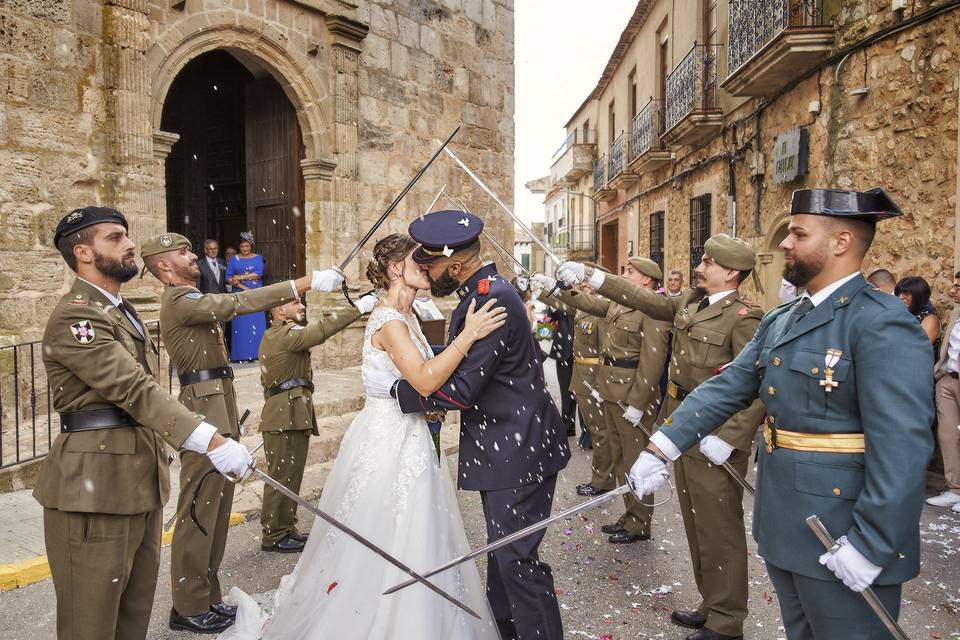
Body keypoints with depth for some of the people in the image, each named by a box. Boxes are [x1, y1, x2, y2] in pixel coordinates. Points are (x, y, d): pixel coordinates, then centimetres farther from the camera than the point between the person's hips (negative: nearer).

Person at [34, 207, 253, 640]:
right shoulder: (75, 317, -14)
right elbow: (134, 389, -25)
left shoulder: (121, 312, 18)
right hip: (96, 485, -9)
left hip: (141, 480, 9)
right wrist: (211, 441, -33)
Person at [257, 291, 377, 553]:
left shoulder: (272, 336, 21)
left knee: (290, 476, 15)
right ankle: (273, 536, 6)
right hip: (287, 418, -11)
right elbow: (321, 330, -27)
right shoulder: (286, 334, -13)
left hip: (286, 416, 11)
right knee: (282, 476, -3)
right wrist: (358, 308, -27)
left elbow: (266, 381, 25)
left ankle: (286, 529, 23)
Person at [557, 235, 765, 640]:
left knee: (719, 531, 3)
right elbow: (645, 300, 14)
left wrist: (727, 438, -25)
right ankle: (711, 606, 34)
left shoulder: (744, 317, -16)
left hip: (715, 437, -8)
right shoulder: (689, 301, 9)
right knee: (697, 526, 18)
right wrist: (592, 277, 9)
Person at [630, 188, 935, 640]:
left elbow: (903, 448, -23)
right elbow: (726, 388, 3)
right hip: (782, 526, 8)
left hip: (841, 540, -8)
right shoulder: (779, 321, 8)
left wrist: (871, 544, -23)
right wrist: (660, 448, -4)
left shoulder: (884, 326, -18)